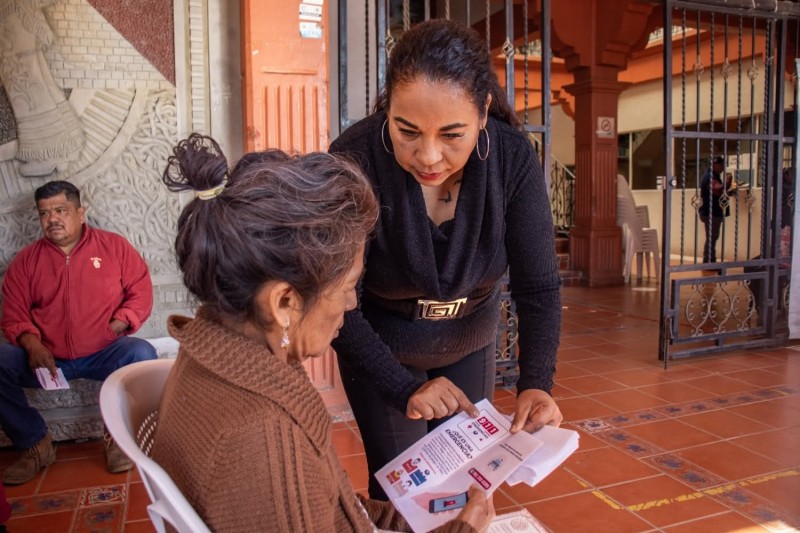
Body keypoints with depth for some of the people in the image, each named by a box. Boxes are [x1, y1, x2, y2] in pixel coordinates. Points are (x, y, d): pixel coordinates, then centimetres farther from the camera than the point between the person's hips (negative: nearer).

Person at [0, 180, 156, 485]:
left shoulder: (114, 246, 3)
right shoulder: (25, 260, 9)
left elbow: (141, 292, 0)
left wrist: (116, 326, -15)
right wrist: (32, 344, -14)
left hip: (104, 354, -2)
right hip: (48, 358, 3)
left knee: (142, 354, -32)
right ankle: (36, 445, -4)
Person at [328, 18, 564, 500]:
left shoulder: (513, 158, -22)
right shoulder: (356, 160, -29)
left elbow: (539, 284, -18)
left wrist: (536, 383, -32)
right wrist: (405, 388, -30)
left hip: (471, 341, 3)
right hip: (380, 350, -2)